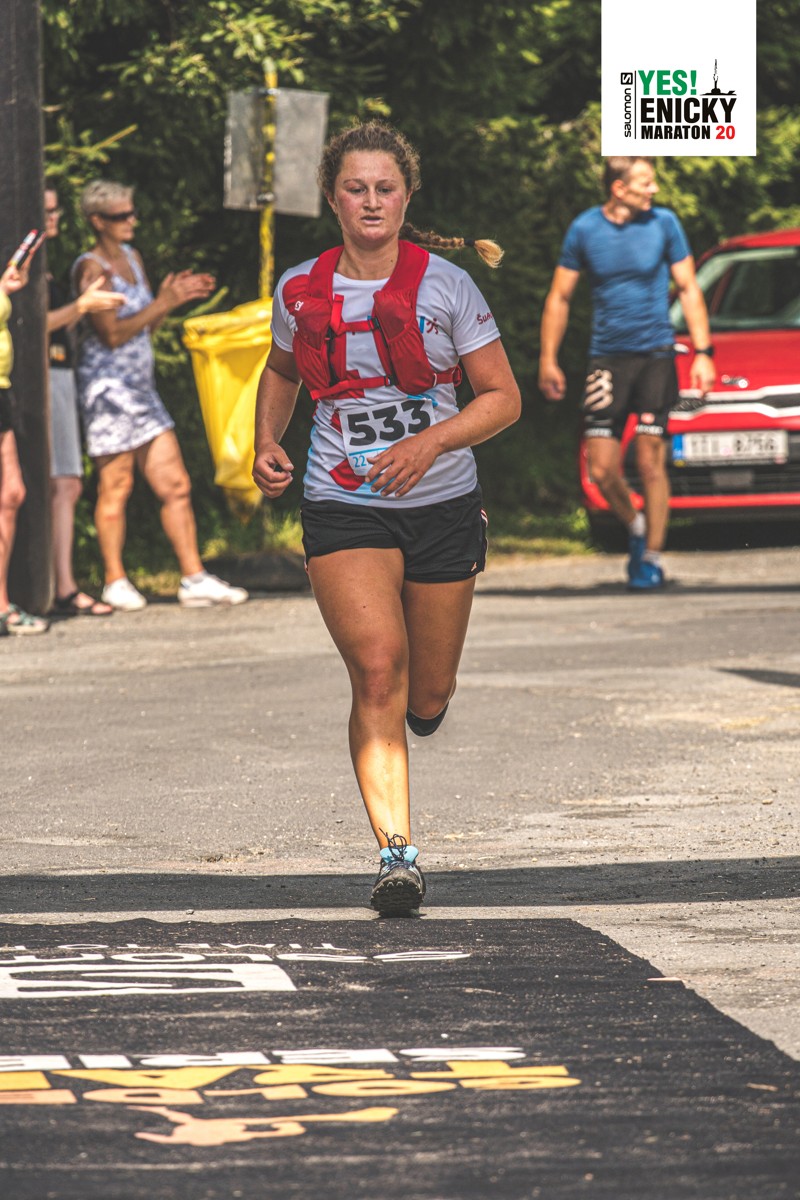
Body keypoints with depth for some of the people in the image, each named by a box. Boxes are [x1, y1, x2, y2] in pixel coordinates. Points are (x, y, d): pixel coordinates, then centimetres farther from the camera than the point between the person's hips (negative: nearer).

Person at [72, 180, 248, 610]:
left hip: (141, 388, 8)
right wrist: (163, 303, -19)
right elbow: (112, 334, -18)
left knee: (175, 484, 5)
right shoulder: (91, 268, -12)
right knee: (115, 487, -2)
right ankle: (115, 582, 8)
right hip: (108, 388, -8)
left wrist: (173, 296, 3)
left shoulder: (130, 257, 14)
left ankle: (194, 578, 6)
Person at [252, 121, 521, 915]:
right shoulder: (300, 292, 2)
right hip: (343, 510, 0)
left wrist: (430, 442, -18)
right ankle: (397, 855, -21)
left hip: (443, 506, 0)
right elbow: (280, 372, 23)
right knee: (378, 668, -21)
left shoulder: (445, 285, -4)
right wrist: (267, 444, 4)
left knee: (427, 696, 10)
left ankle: (421, 709, 50)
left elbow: (503, 397, -2)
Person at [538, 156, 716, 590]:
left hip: (655, 357, -1)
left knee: (650, 463, -5)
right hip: (607, 358, 1)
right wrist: (548, 361, 4)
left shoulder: (663, 224, -1)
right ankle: (634, 526, 26)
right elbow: (559, 298, 8)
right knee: (602, 469, -2)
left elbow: (689, 289, 4)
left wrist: (703, 353, -2)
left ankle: (651, 557, 6)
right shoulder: (584, 229, 0)